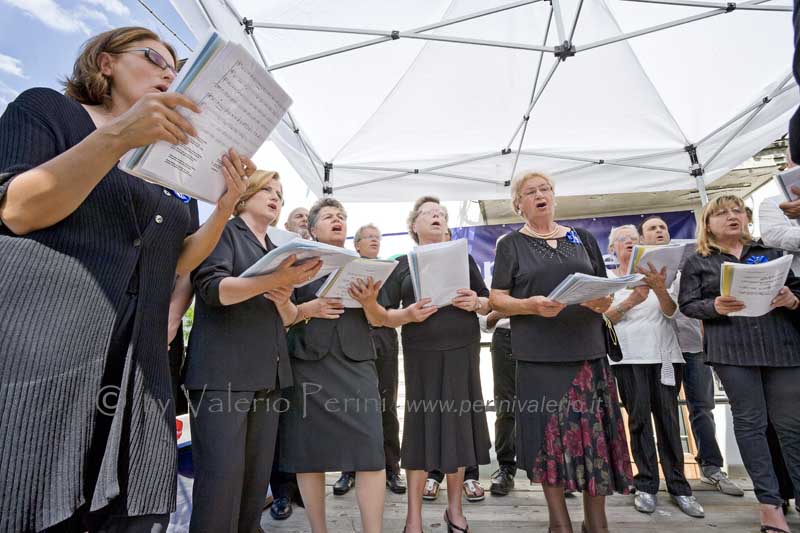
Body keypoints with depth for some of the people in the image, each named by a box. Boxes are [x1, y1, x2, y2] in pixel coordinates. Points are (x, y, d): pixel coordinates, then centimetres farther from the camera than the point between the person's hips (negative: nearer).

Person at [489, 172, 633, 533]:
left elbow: (605, 290, 15)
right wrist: (532, 305, -19)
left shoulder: (583, 239, 13)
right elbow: (497, 300, -1)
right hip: (539, 356, -2)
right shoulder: (511, 244, 4)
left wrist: (603, 302, -7)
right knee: (549, 436, 3)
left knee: (595, 434, 5)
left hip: (587, 350, 3)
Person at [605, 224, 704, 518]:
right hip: (629, 358, -2)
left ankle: (678, 487, 10)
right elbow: (604, 317, -3)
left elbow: (670, 311, 1)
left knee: (668, 417, 2)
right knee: (639, 417, -3)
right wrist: (630, 300, -19)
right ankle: (646, 485, 6)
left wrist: (660, 289, -20)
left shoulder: (653, 272, 11)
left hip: (665, 355, 2)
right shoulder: (607, 279, 6)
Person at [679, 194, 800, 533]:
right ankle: (770, 503, 10)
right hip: (731, 349, -2)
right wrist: (714, 306, -17)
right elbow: (687, 304, 1)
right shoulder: (697, 262, 7)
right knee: (750, 422, 2)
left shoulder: (771, 252, 15)